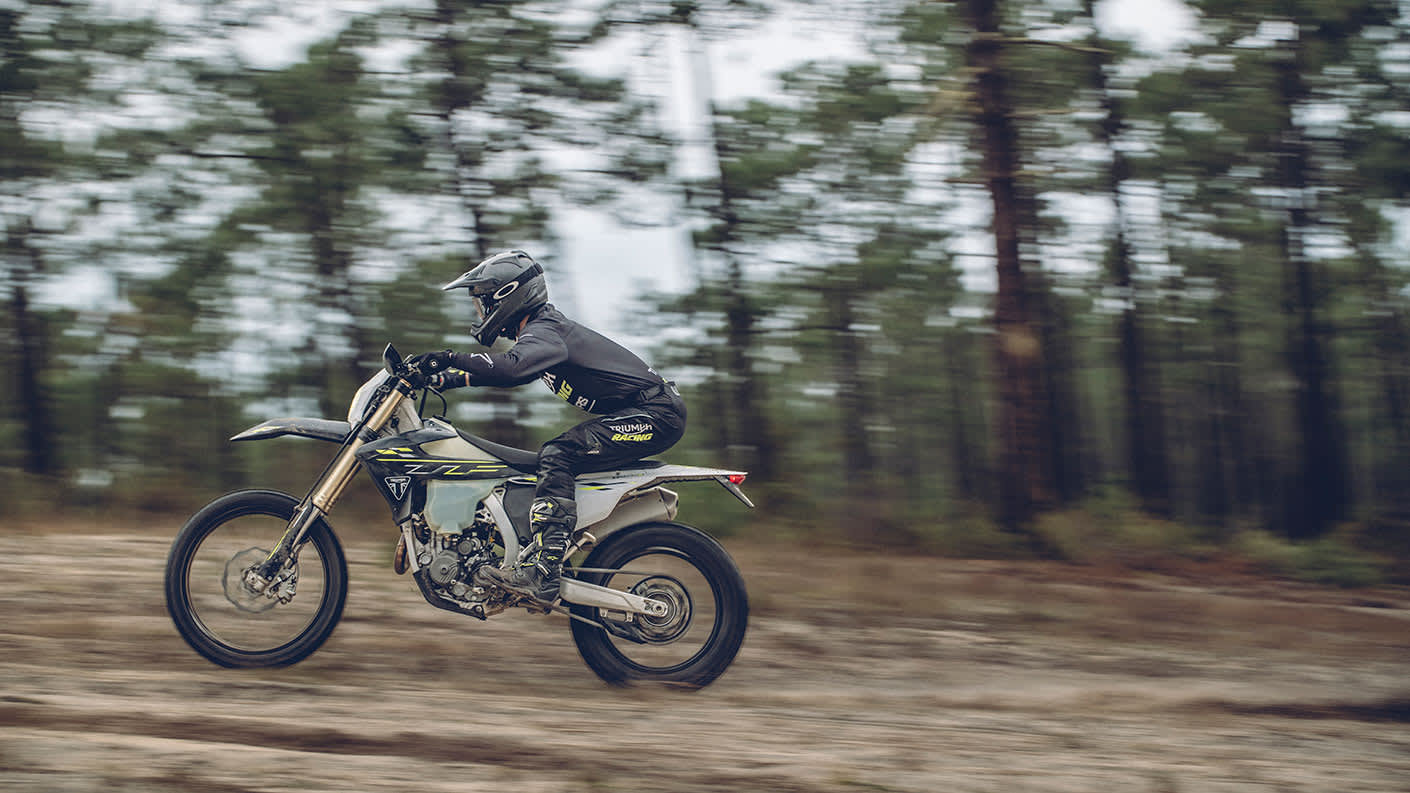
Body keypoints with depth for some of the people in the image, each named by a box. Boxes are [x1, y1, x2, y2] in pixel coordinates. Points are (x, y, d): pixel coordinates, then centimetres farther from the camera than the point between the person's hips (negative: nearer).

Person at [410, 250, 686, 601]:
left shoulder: (543, 331, -14)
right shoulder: (546, 325, 17)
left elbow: (513, 367, -34)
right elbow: (512, 371, 27)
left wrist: (451, 359, -29)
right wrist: (449, 378, 15)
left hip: (655, 414, -11)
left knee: (557, 456, -21)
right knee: (555, 458, 13)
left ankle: (541, 570, -31)